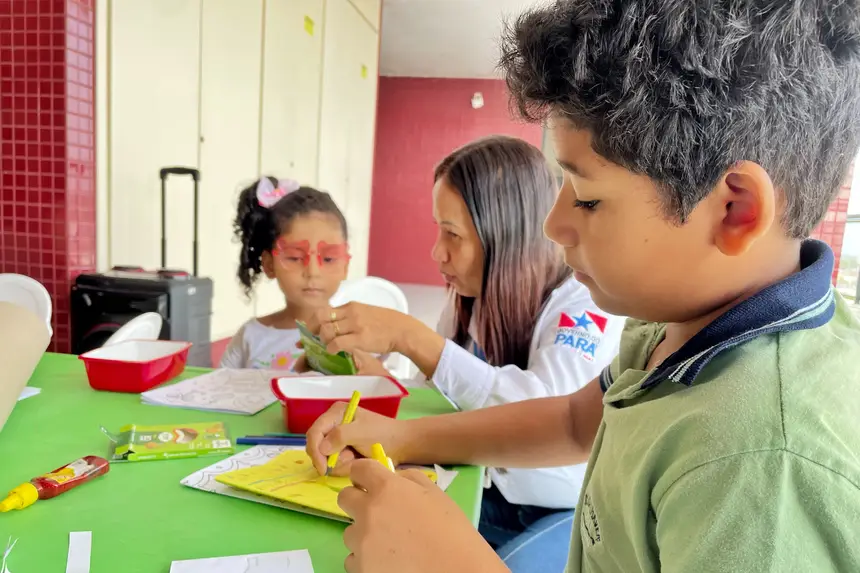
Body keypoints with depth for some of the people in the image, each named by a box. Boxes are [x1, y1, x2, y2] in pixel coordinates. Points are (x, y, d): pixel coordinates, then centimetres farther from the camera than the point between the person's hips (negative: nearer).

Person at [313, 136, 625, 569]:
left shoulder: (588, 304, -20)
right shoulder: (469, 301, -2)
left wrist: (408, 337, -36)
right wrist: (368, 372, -12)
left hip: (572, 511, -4)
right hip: (493, 496, 5)